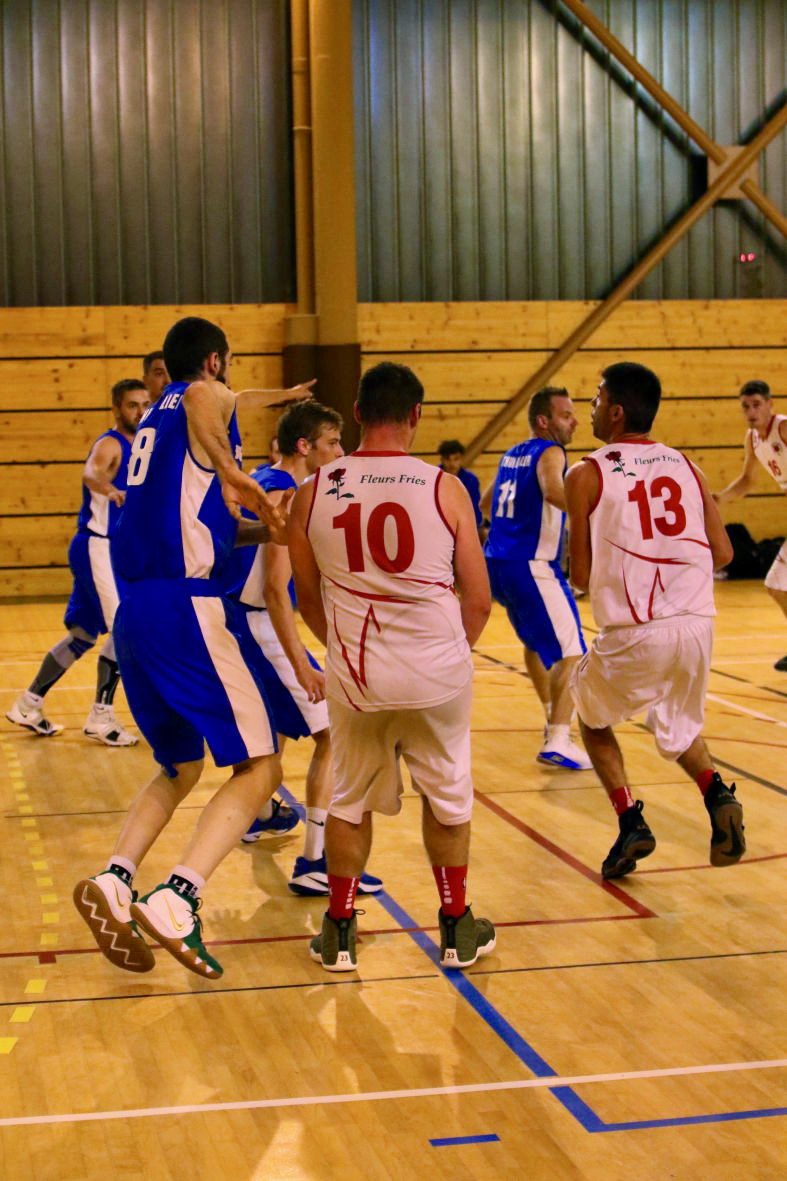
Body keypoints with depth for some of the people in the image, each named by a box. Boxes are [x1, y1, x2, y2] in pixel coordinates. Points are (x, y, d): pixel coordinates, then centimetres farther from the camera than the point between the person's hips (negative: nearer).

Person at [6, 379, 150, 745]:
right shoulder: (110, 444, -13)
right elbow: (90, 473, -37)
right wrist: (110, 489, -57)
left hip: (111, 549, 9)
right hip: (97, 547, -9)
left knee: (83, 635, 14)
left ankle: (28, 705, 25)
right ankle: (101, 717, -6)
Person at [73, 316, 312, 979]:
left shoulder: (155, 419, 27)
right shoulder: (210, 395, 3)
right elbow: (200, 399, -24)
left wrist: (268, 528, 30)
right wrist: (240, 479, -16)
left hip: (134, 613, 8)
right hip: (189, 606, -8)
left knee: (180, 768, 21)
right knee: (258, 768, -3)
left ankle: (115, 882, 0)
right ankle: (177, 900, -21)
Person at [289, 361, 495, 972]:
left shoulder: (313, 491, -2)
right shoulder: (444, 488, -7)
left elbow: (308, 601, 10)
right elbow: (479, 601, -2)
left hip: (354, 675, 1)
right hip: (437, 674, -1)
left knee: (350, 802, 20)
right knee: (448, 799, 19)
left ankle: (339, 930, 26)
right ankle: (457, 927, 29)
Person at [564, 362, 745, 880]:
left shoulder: (587, 475, -1)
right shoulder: (687, 467, 10)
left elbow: (581, 575, 0)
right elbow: (723, 553, 9)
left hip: (633, 633, -4)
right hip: (698, 624, 4)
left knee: (593, 719, 24)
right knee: (680, 728, 29)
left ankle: (630, 822, 9)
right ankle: (719, 796, 1)